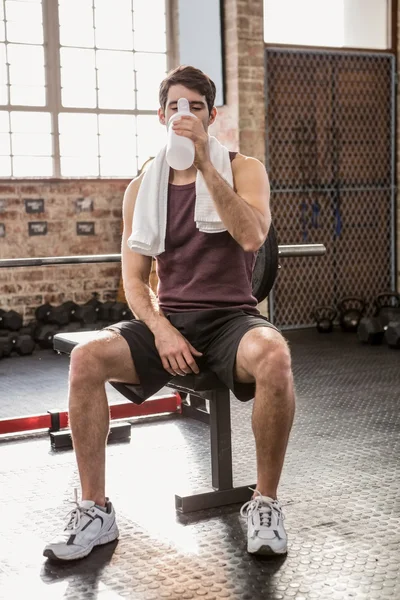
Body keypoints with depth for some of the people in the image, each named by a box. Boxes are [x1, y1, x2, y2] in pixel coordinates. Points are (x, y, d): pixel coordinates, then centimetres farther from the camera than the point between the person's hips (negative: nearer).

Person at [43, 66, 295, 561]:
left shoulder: (242, 169, 2)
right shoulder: (143, 187, 9)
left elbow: (251, 237, -19)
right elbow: (134, 278, 5)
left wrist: (205, 164, -24)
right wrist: (160, 329, -14)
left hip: (231, 318, -2)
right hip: (167, 320, 3)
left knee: (274, 356, -38)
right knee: (85, 357, -25)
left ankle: (265, 503, -18)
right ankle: (94, 511, -13)